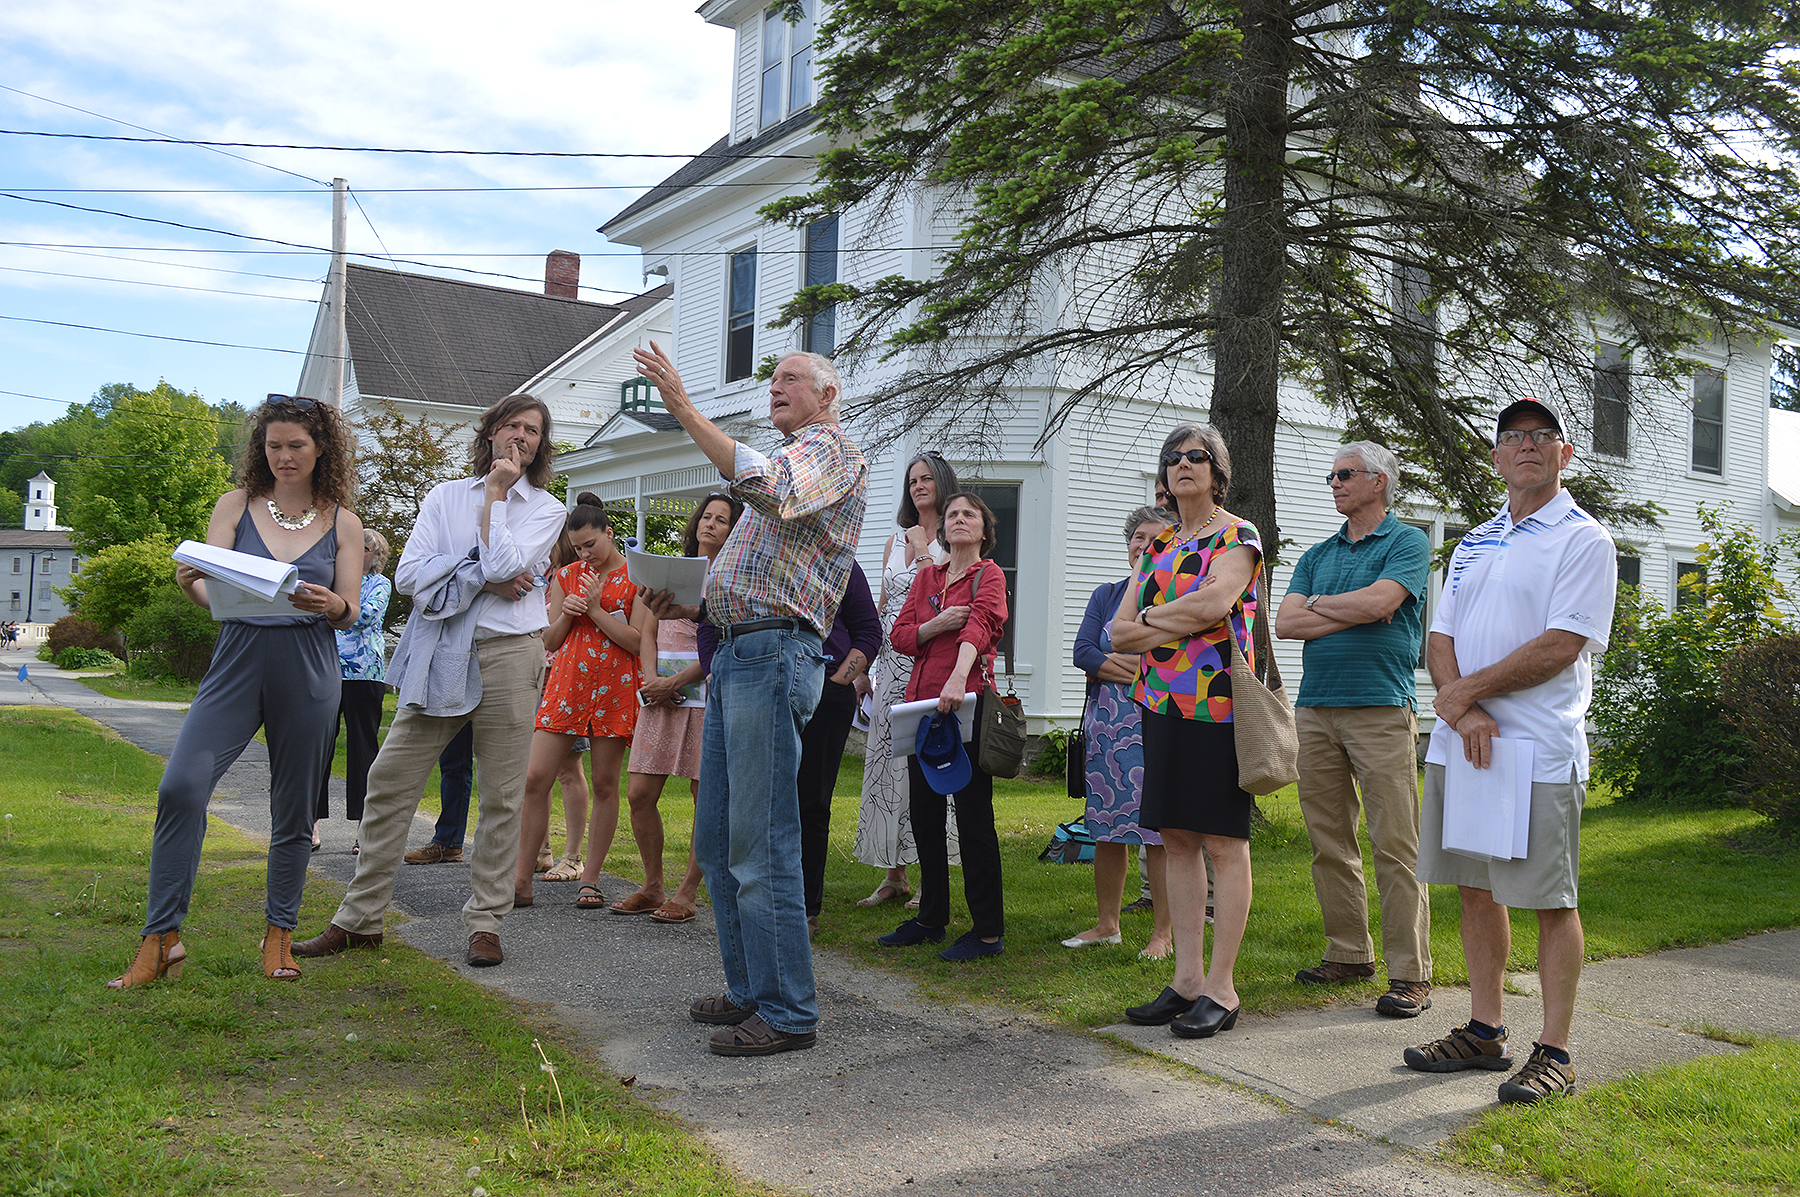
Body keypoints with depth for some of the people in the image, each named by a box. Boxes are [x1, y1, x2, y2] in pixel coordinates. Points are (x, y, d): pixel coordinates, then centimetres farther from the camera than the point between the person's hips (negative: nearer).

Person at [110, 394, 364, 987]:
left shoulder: (341, 523, 7)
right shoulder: (236, 506, 7)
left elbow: (351, 614, 5)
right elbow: (212, 595, 2)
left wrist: (331, 604, -18)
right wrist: (190, 584, -21)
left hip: (308, 671, 0)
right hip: (238, 660, 0)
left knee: (294, 809, 5)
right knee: (181, 785, -16)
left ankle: (279, 935, 21)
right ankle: (160, 940, -7)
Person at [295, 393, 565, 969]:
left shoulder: (546, 509, 8)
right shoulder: (446, 496, 13)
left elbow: (504, 564, -12)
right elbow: (410, 575, 1)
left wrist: (495, 495, -2)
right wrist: (483, 581, -8)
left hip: (508, 655, -2)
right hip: (440, 657, 2)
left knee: (501, 794, 1)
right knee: (389, 781, 1)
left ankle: (486, 922, 11)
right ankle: (360, 918, 12)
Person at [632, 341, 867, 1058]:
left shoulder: (832, 452, -2)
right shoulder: (786, 461, 29)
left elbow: (771, 490, -26)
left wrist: (686, 410, -25)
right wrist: (691, 606, 14)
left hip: (773, 655, -10)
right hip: (734, 654, 10)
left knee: (760, 845, -11)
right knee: (717, 839, 12)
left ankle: (787, 1012, -4)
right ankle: (749, 990, 21)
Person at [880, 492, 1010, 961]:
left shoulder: (990, 576, -1)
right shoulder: (926, 576, 17)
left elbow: (981, 624, -21)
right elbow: (899, 636, 10)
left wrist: (959, 676, -39)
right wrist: (937, 625, -10)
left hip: (966, 702, -6)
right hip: (921, 702, 6)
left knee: (973, 816, -5)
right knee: (923, 814, 11)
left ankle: (989, 931, 2)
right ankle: (931, 918, 25)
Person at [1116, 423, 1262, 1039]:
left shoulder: (1239, 536, -1)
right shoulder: (1160, 544, 17)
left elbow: (1214, 603, -21)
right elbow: (1120, 632, 9)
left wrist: (1152, 618, -5)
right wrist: (1181, 623, -7)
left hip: (1216, 705, -7)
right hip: (1162, 705, 7)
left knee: (1223, 844, -3)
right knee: (1177, 840, 8)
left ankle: (1221, 988, 2)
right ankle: (1187, 978, 15)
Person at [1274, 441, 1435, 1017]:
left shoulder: (1407, 542, 3)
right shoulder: (1317, 555, 19)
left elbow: (1378, 602, -15)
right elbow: (1286, 623, 5)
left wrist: (1320, 604, 1)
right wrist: (1353, 613, -5)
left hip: (1381, 709, -6)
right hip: (1315, 707, 6)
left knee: (1395, 846, -5)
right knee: (1329, 843, 9)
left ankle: (1410, 973, 0)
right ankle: (1350, 953, 21)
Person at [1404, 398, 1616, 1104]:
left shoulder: (1583, 539, -3)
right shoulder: (1474, 543, 17)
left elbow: (1560, 646, -14)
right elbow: (1440, 642, 9)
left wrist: (1464, 692, -11)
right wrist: (1463, 709, -10)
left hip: (1539, 748, -6)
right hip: (1459, 742, 7)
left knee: (1551, 900, -1)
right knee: (1475, 888, 12)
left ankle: (1553, 1052, 8)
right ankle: (1484, 1032, 23)